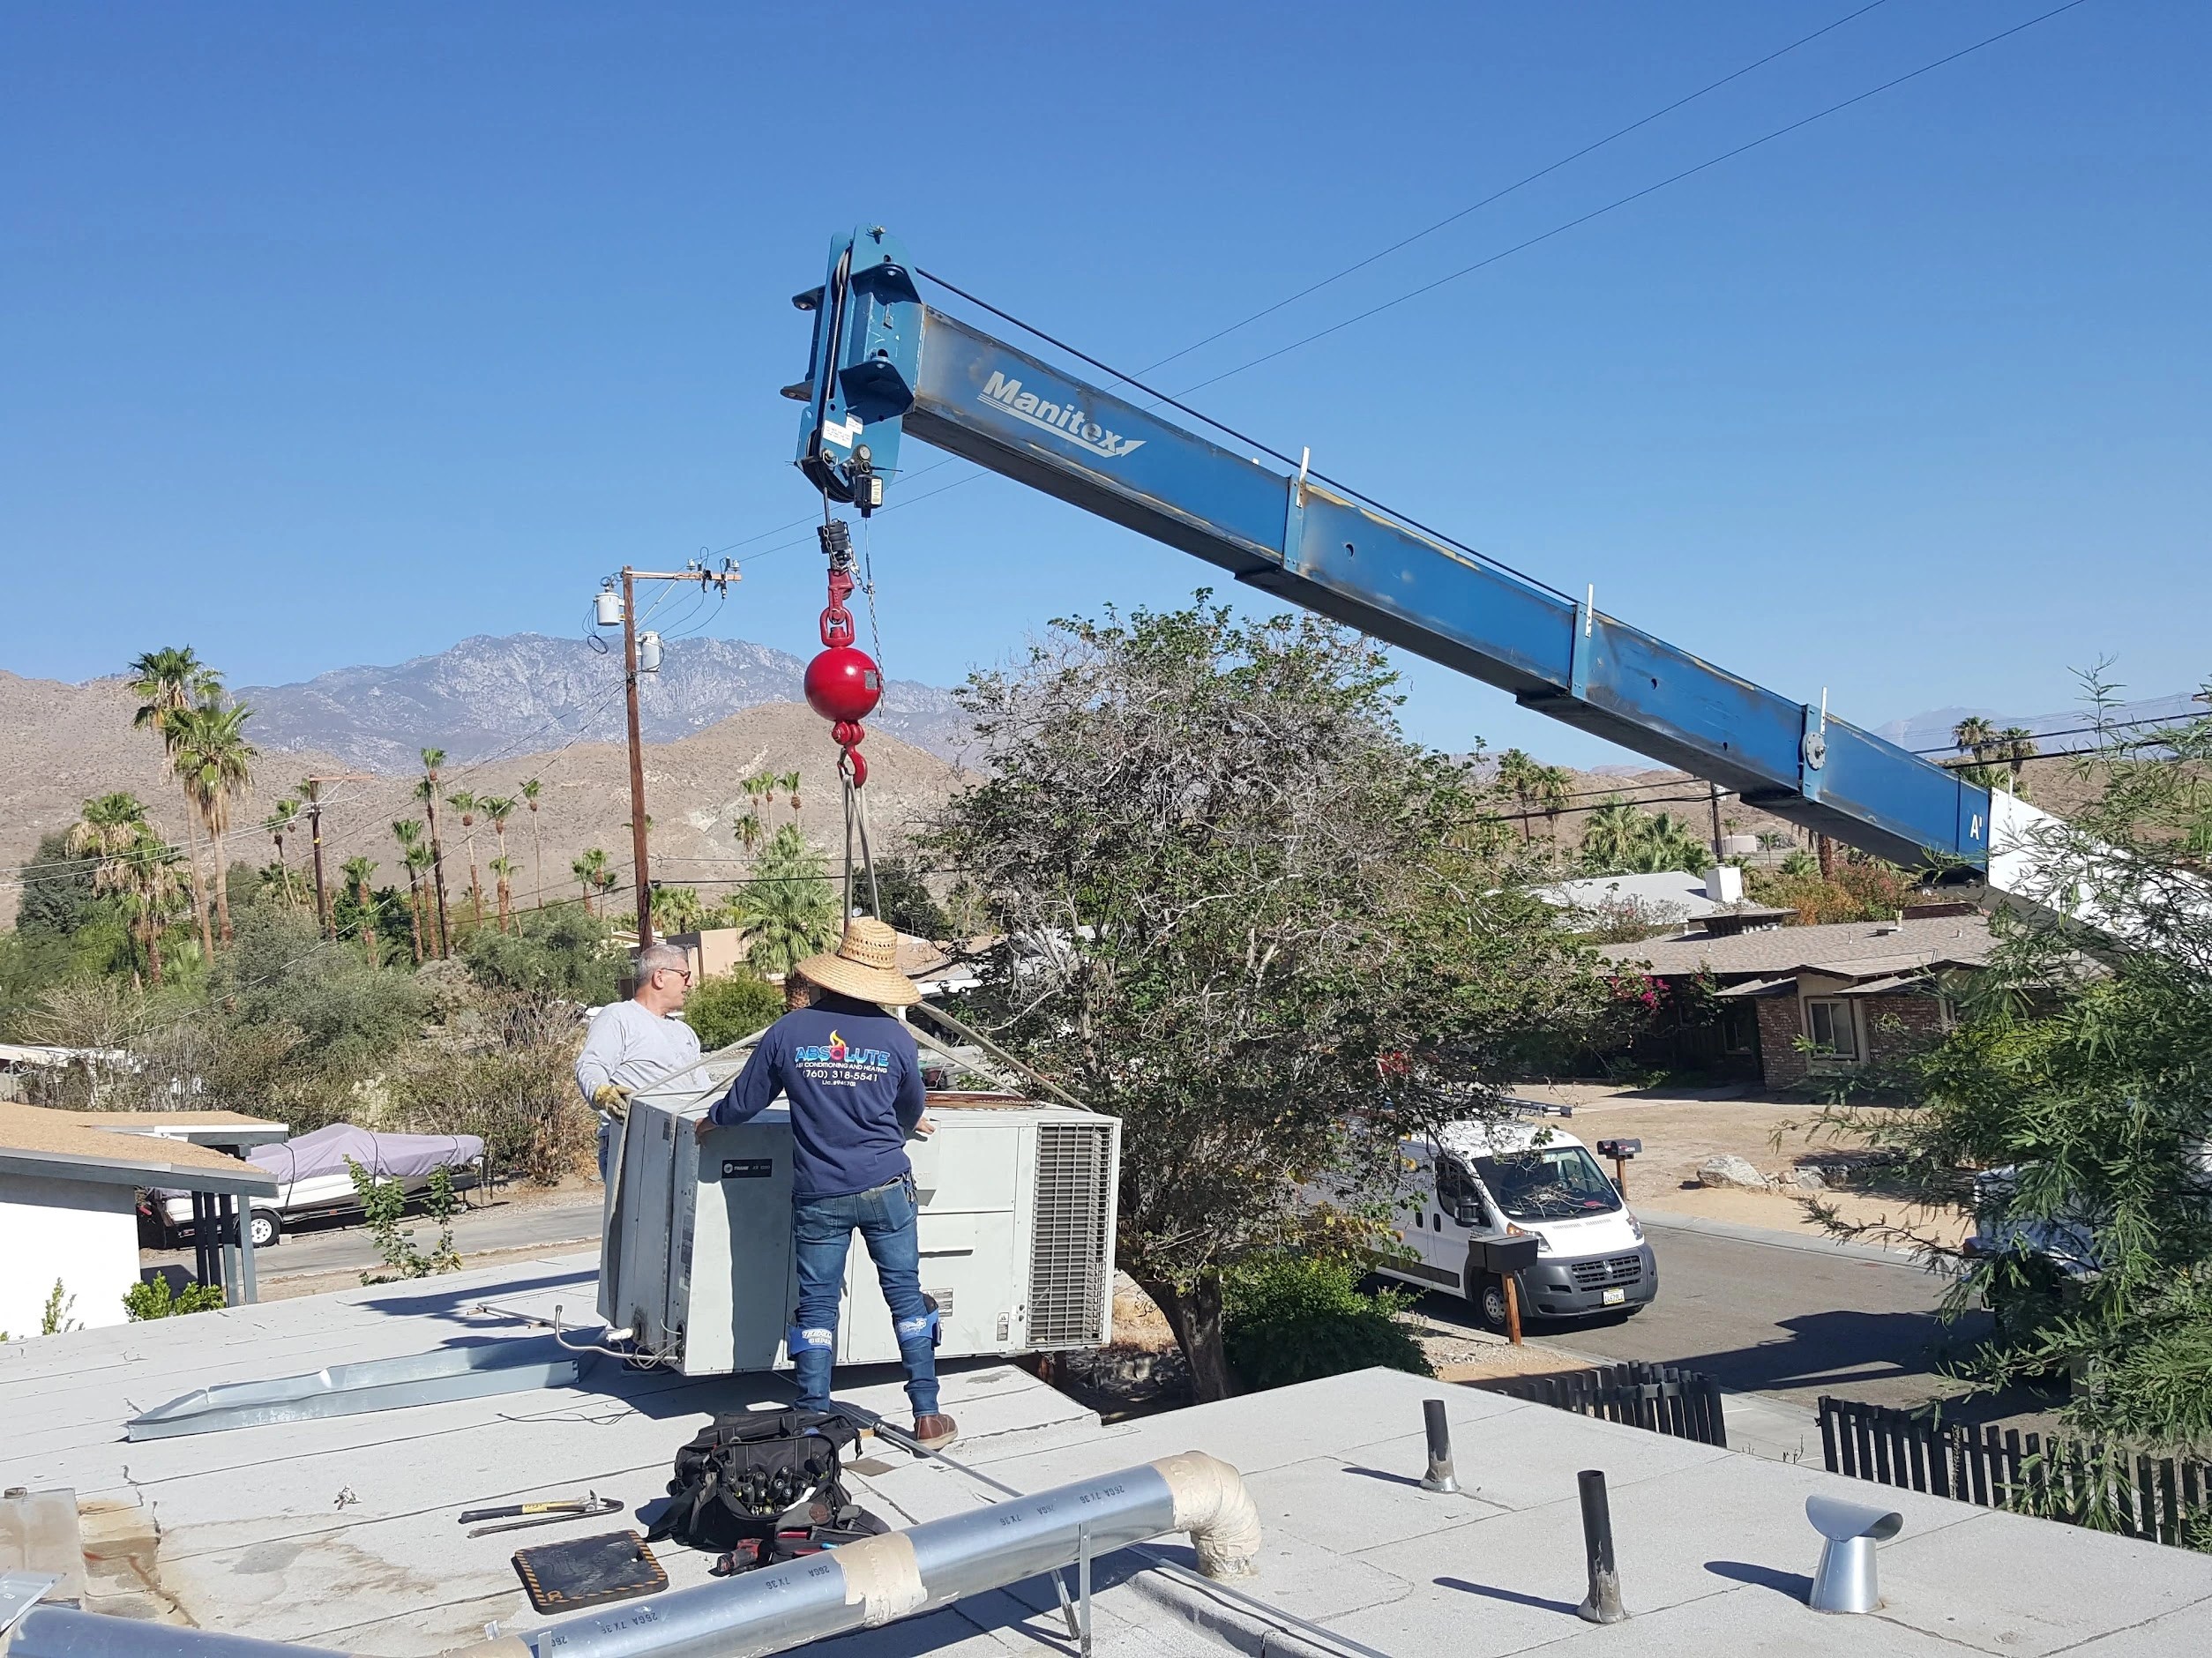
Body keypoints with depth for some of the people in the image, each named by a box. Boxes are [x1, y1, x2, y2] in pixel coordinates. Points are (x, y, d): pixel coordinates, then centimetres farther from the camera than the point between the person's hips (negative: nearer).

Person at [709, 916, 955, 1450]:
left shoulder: (789, 1031, -6)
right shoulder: (895, 1036, -3)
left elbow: (742, 1105, 1)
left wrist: (711, 1119, 24)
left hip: (818, 1197, 0)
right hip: (886, 1188, 1)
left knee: (816, 1306, 9)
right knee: (906, 1296, 10)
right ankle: (928, 1416, 13)